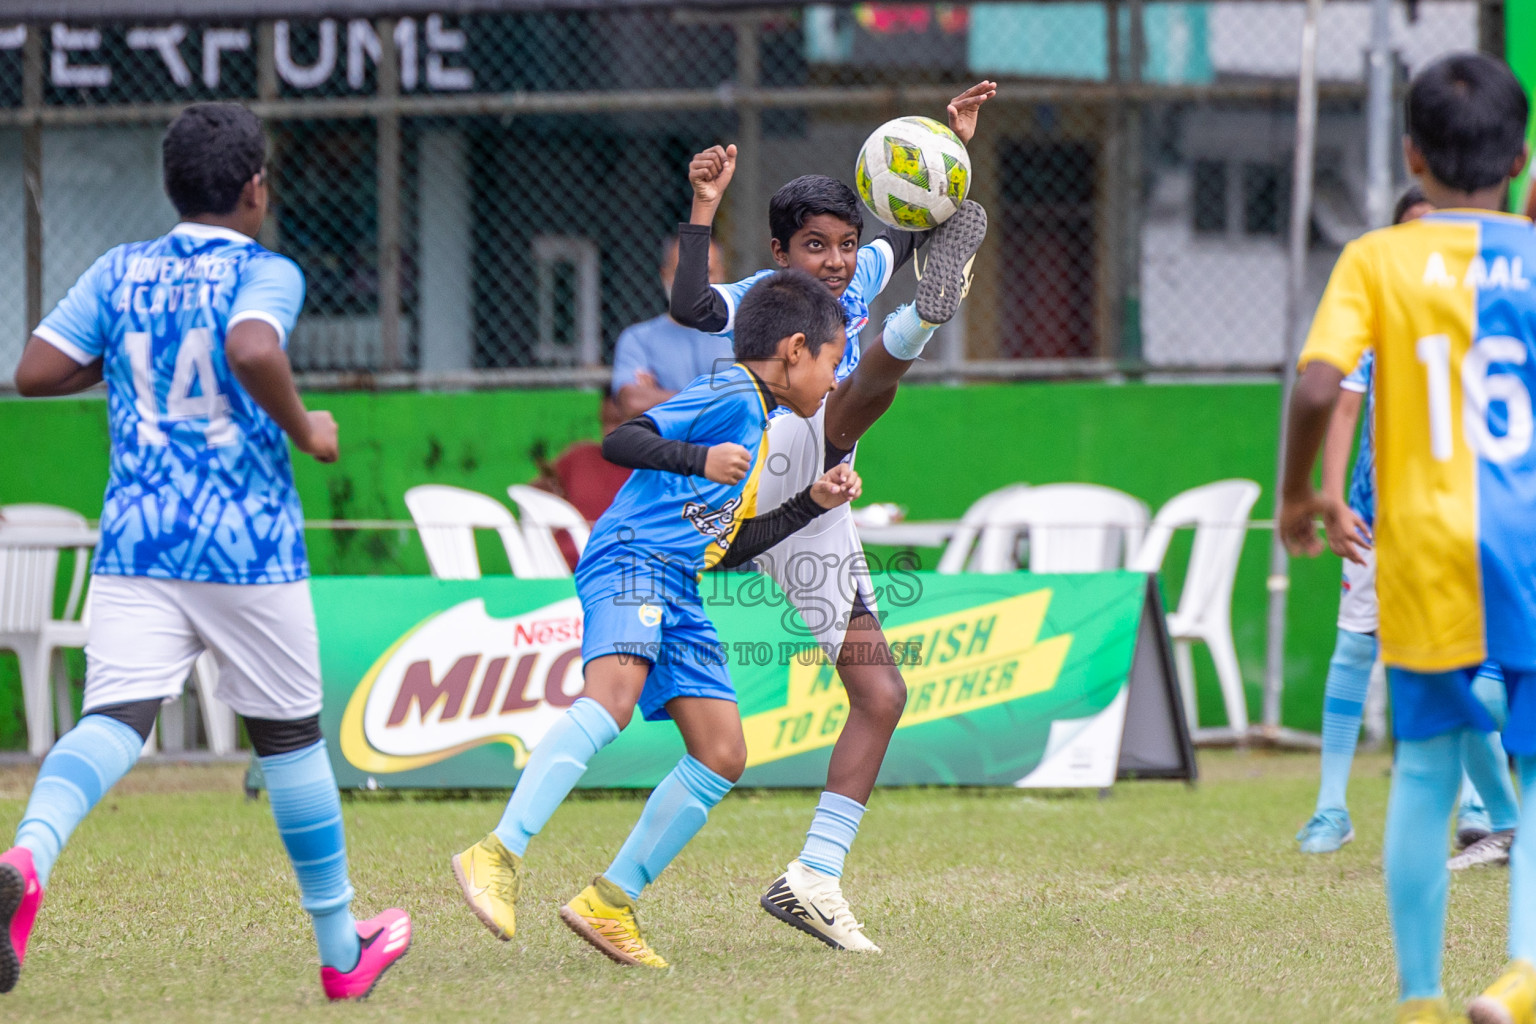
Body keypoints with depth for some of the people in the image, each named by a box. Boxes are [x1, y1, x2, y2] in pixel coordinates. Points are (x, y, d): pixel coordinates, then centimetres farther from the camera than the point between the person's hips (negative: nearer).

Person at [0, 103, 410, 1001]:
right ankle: (341, 948, 24)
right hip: (249, 546, -3)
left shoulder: (120, 273, 9)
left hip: (135, 547, 3)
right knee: (290, 734, 13)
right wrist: (306, 431, -10)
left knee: (115, 720, -11)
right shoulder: (266, 273, -4)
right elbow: (252, 350, -26)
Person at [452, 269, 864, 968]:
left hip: (676, 593, 10)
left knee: (722, 756, 3)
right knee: (614, 693, -33)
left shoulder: (759, 421, 27)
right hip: (632, 557, -10)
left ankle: (608, 902, 7)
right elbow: (619, 442, -14)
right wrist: (700, 458, -27)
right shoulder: (730, 397, -3)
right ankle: (498, 857, -39)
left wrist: (813, 503, 32)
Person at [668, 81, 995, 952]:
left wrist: (955, 145, 20)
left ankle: (814, 880, 2)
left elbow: (918, 229, 31)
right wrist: (704, 210, -31)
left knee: (882, 696, 4)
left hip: (816, 522, 8)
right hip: (776, 468, -8)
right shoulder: (759, 300, -2)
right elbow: (690, 307, -24)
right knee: (861, 388, -30)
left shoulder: (859, 283, 19)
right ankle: (928, 318, -65)